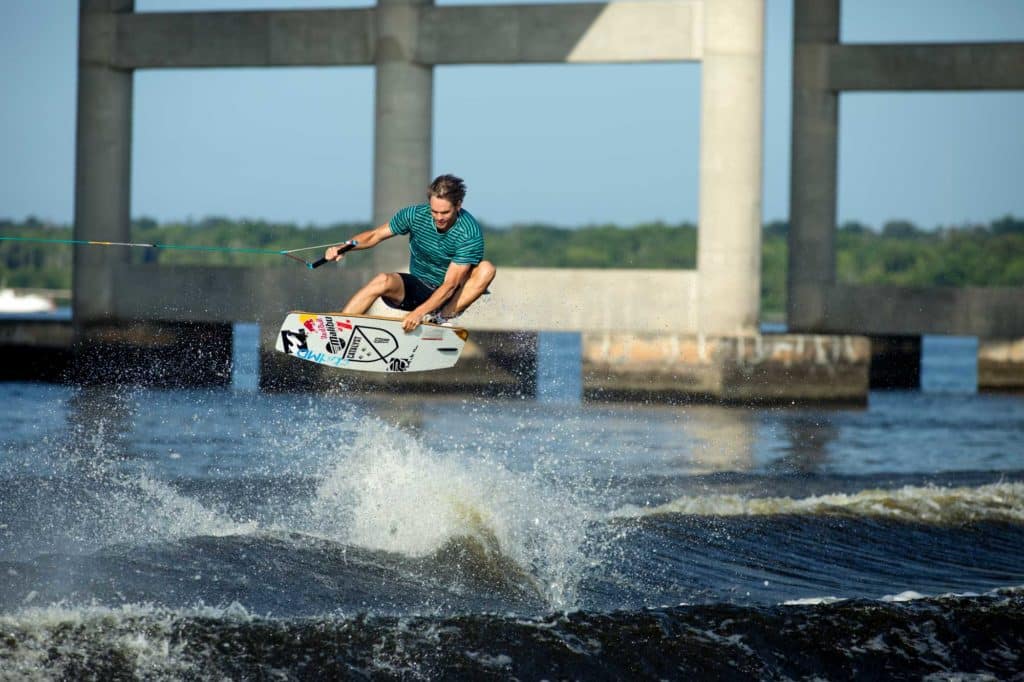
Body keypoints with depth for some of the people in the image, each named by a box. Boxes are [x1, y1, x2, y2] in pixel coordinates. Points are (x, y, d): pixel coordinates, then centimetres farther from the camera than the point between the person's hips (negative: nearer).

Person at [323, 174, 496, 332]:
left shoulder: (470, 233, -23)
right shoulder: (415, 215, -11)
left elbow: (450, 284, -28)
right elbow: (375, 235, -2)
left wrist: (419, 312, -40)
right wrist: (344, 247, -22)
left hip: (450, 297, -2)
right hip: (418, 288, 2)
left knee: (486, 269, -29)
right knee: (383, 281, -29)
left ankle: (442, 317, -29)